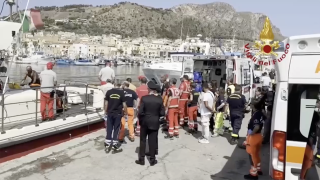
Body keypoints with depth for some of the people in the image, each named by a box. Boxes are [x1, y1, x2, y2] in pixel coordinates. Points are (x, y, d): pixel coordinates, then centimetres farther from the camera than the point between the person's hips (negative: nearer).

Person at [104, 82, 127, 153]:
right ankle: (115, 146, 9)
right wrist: (126, 112, 6)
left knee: (109, 129, 10)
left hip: (110, 113, 2)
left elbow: (106, 103, 1)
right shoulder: (121, 92, -8)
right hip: (118, 113, -2)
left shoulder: (109, 92, -2)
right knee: (116, 129, 6)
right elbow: (124, 104, -7)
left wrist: (106, 111, 14)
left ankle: (107, 145, 13)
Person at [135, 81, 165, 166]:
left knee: (143, 140, 11)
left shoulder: (144, 98, -13)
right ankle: (152, 160, 15)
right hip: (155, 122, 1)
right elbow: (162, 113, -6)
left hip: (145, 122, -1)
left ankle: (141, 159, 16)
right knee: (152, 140, 8)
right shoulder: (159, 99, -8)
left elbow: (140, 112, -14)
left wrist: (141, 119, 4)